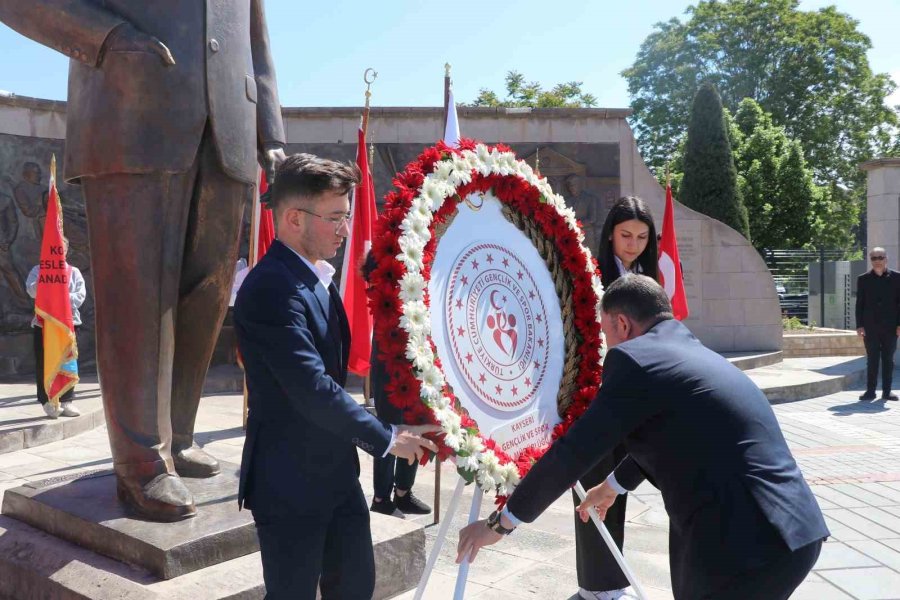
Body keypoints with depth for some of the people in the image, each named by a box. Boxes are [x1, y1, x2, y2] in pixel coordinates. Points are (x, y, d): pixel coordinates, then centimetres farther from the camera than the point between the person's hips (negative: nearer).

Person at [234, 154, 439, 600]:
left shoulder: (318, 279, 8)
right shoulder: (271, 288, -22)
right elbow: (312, 391, -27)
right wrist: (386, 438, -19)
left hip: (337, 473, 9)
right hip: (289, 484, -8)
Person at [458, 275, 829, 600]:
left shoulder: (633, 358, -10)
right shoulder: (697, 354, 18)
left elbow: (572, 452, -10)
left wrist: (500, 522, 1)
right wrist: (613, 486, 46)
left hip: (750, 544, -8)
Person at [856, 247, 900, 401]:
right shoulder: (863, 279, 5)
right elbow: (859, 304, 4)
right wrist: (859, 325, -3)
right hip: (870, 327, 0)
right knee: (872, 359, 2)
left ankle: (887, 391, 12)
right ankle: (870, 391, 6)